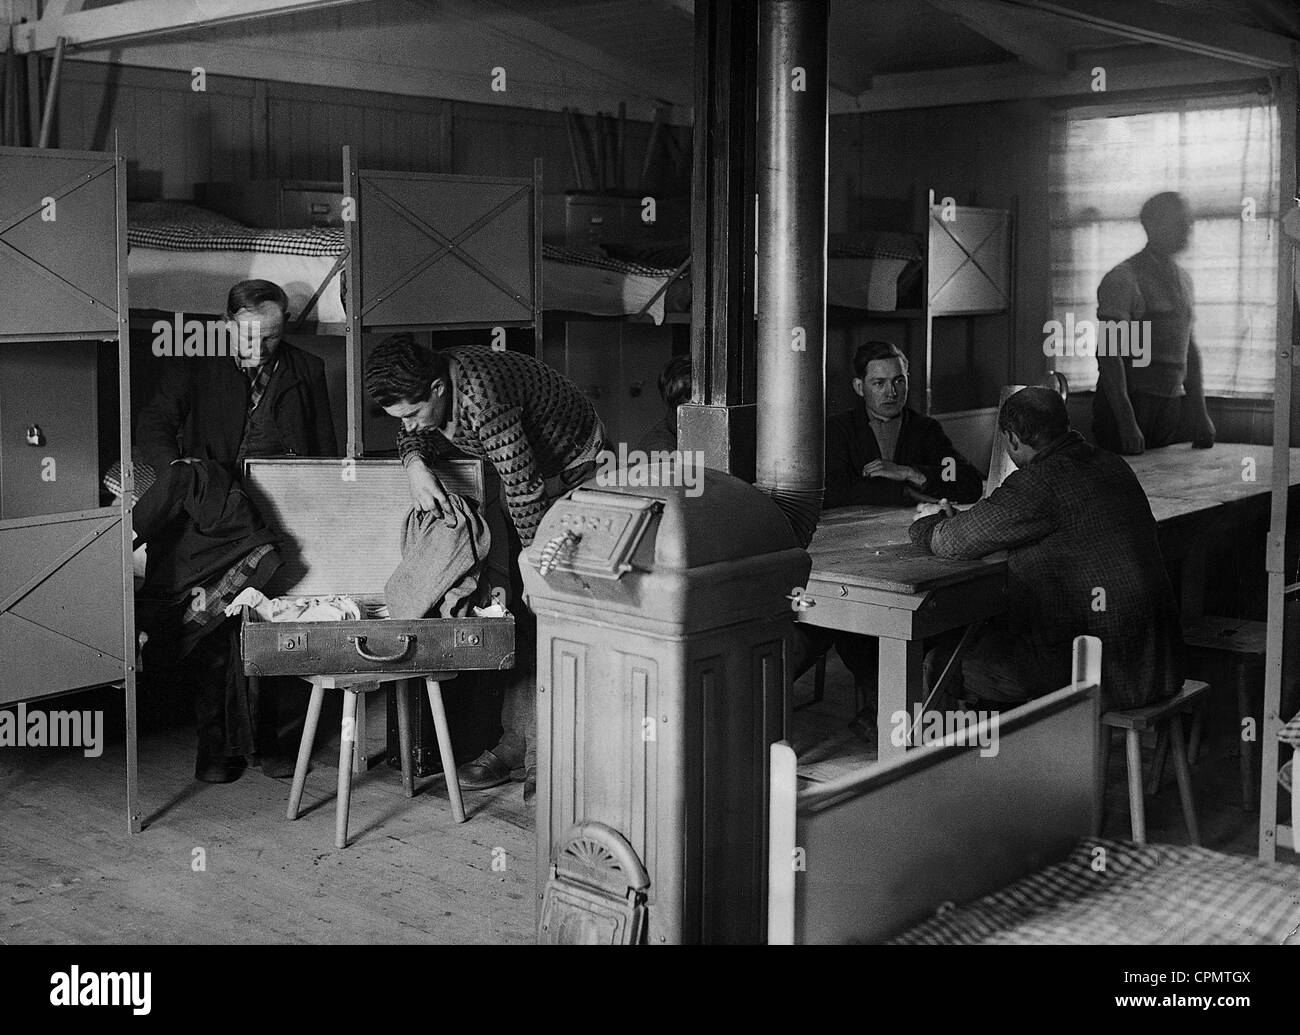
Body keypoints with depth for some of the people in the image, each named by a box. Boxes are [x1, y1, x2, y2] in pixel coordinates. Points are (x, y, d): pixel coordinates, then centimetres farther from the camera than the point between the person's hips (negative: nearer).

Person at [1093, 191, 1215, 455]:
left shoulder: (1183, 279, 15)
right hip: (1129, 403, -7)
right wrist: (1126, 421, -22)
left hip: (1172, 405, 7)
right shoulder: (1122, 279, -10)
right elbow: (1108, 353, -16)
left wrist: (1200, 413, 14)